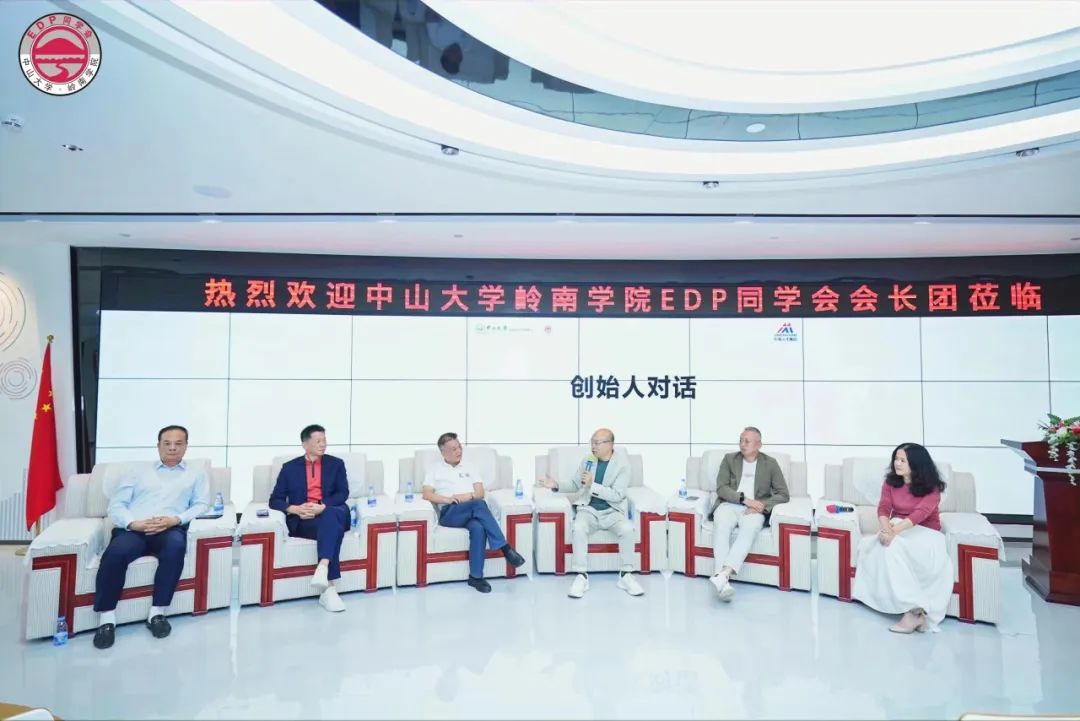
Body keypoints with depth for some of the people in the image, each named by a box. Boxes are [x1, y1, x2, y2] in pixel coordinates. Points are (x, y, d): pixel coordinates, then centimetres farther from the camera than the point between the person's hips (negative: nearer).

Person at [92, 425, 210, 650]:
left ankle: (157, 613, -26)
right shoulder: (137, 470, 22)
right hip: (133, 528, 1)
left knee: (176, 545, -37)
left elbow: (201, 505, 7)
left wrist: (175, 519, -11)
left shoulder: (196, 474, 21)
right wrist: (133, 523, -9)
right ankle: (107, 619, -20)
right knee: (116, 552, -33)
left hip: (170, 529, -1)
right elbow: (116, 504, 12)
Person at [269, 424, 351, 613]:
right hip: (302, 521, -1)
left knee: (333, 516, -37)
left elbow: (343, 493, 1)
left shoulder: (336, 464, 13)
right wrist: (295, 509, -13)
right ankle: (328, 588, -39)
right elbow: (275, 500, 8)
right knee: (331, 526, -34)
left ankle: (322, 568, -50)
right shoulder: (290, 467, 13)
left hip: (331, 514, 1)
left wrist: (322, 507, -17)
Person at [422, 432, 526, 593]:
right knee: (479, 505, -36)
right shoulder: (434, 470, 16)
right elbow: (427, 495, 2)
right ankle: (505, 548, -36)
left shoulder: (469, 468, 25)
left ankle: (476, 576, -31)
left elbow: (480, 493, 15)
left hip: (472, 511, 3)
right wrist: (448, 499, -14)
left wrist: (469, 496, -8)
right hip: (449, 513, -3)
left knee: (478, 527, -37)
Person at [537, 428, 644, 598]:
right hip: (588, 509, 2)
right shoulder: (587, 461, 6)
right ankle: (581, 576, -21)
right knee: (579, 528, -31)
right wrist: (556, 484, -5)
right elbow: (574, 484, 13)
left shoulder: (622, 465, -6)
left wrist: (592, 485, -22)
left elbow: (617, 495, -15)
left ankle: (626, 575, -13)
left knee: (627, 529, -31)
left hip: (612, 511, -2)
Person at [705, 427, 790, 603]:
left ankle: (723, 574, -47)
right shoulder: (729, 459, 13)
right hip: (729, 505, 1)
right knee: (721, 525, -35)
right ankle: (724, 581, -45)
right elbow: (721, 488, 2)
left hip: (754, 509, 0)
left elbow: (783, 494, 5)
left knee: (750, 528, -37)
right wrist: (744, 498, -14)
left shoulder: (770, 463, 11)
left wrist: (762, 506, -12)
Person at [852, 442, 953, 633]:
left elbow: (921, 513, -24)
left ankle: (914, 610, -34)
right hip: (897, 528, 4)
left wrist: (895, 530, -38)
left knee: (893, 546, -36)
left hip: (925, 531, -4)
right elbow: (883, 508, -6)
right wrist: (886, 527, -29)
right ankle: (916, 609, -34)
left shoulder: (931, 487, -8)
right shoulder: (891, 482, 6)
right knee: (890, 546, -32)